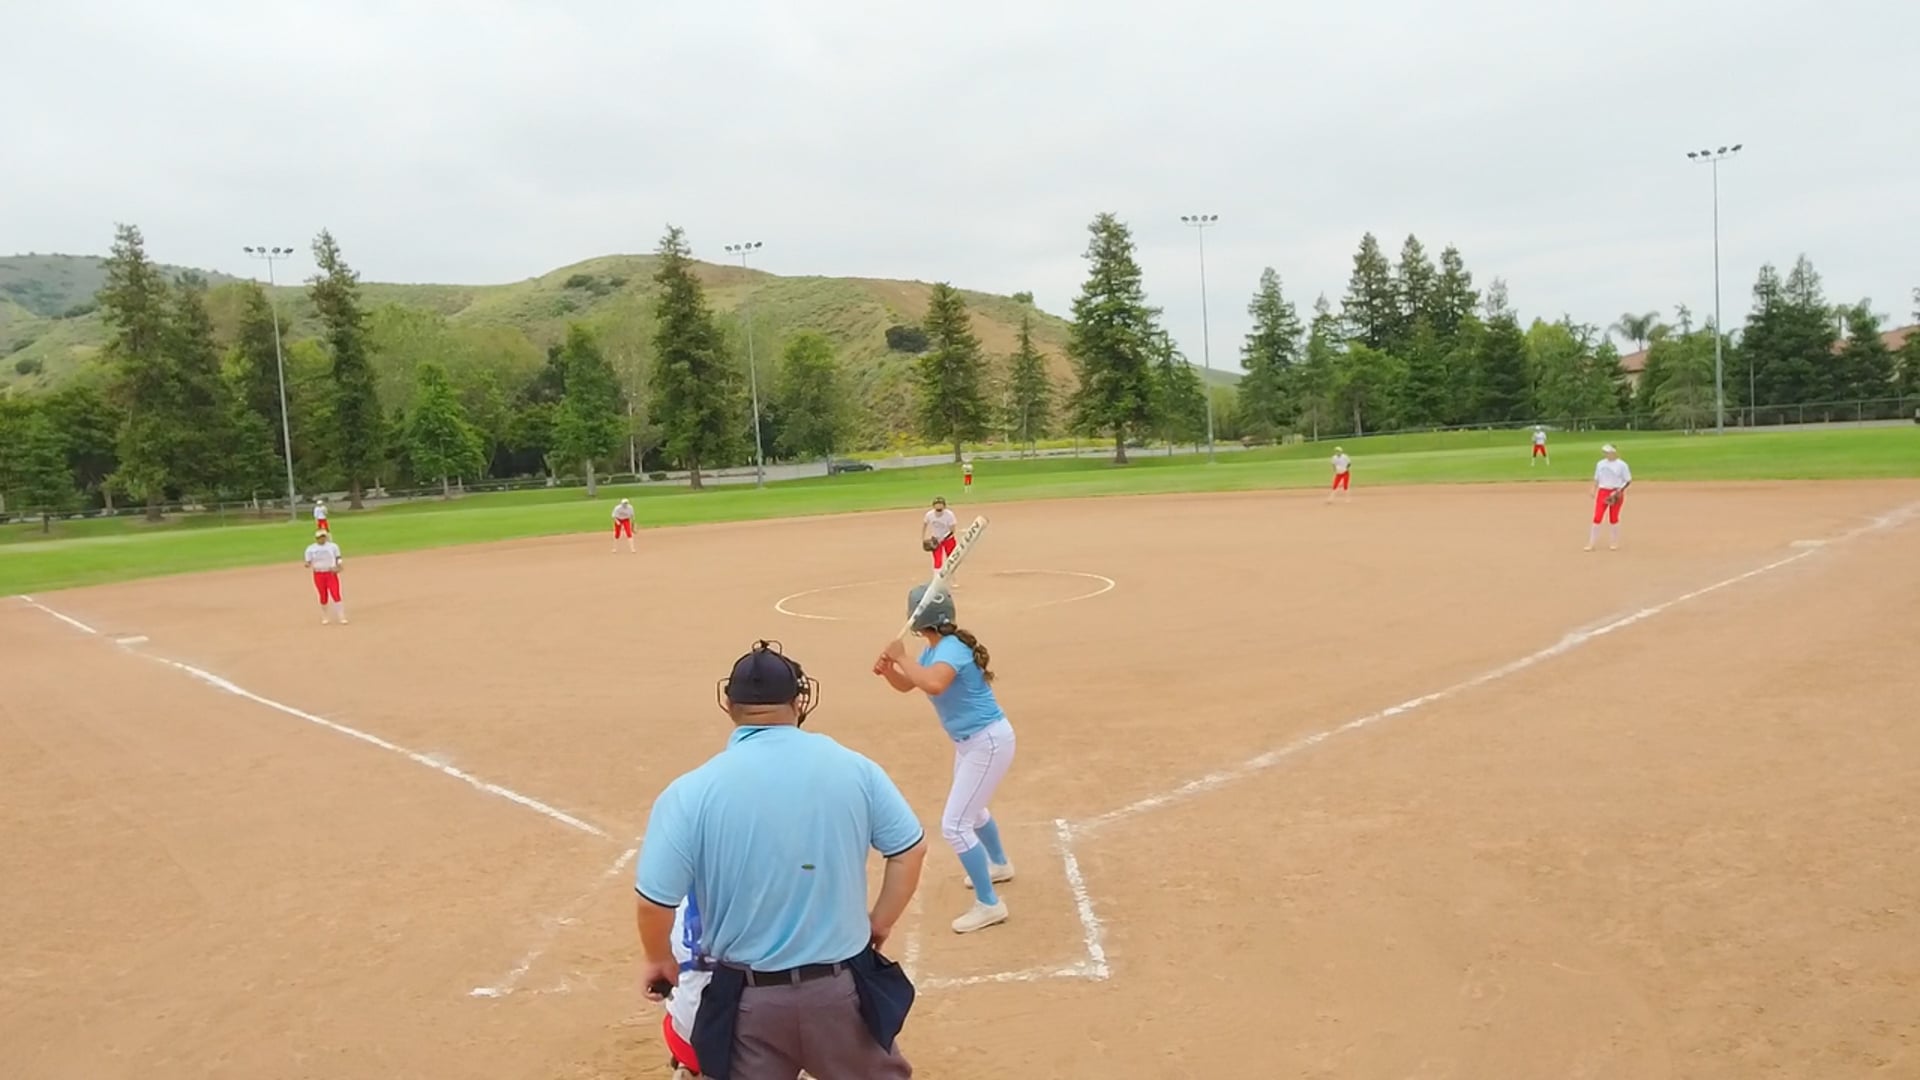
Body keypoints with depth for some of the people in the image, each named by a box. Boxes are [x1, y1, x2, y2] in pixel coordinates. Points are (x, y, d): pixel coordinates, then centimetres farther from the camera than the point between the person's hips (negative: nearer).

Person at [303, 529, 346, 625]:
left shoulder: (333, 546, 1)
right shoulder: (310, 549, 1)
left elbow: (339, 558, 6)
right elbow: (308, 563, 2)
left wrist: (339, 567, -13)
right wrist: (308, 565, -22)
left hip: (331, 574, -1)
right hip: (318, 575, 1)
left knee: (336, 595, -10)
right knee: (323, 597, 7)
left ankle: (342, 617, -7)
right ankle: (324, 617, 24)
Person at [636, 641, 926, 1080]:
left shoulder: (691, 791, -13)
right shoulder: (853, 767, -6)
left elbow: (653, 899, -12)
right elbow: (910, 849, 0)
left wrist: (659, 960, 8)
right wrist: (877, 928, 12)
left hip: (748, 999, -1)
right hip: (842, 988, 2)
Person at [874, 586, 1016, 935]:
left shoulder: (951, 647, -25)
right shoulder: (933, 650, 3)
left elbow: (933, 685, -46)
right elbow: (906, 685, 14)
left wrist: (902, 657, -33)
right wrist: (888, 668, -7)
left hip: (989, 742, -11)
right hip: (969, 741, 11)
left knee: (954, 825, -10)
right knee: (970, 809, 31)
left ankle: (989, 905, 0)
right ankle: (999, 865, 55)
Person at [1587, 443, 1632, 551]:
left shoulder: (1621, 465, -6)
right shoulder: (1600, 464, 8)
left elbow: (1629, 481, -5)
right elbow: (1597, 479, 15)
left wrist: (1620, 491, -17)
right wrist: (1593, 491, 3)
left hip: (1616, 494, -4)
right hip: (1603, 492, 4)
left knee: (1614, 518, 5)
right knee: (1597, 517, -3)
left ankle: (1616, 543, 20)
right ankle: (1591, 543, 0)